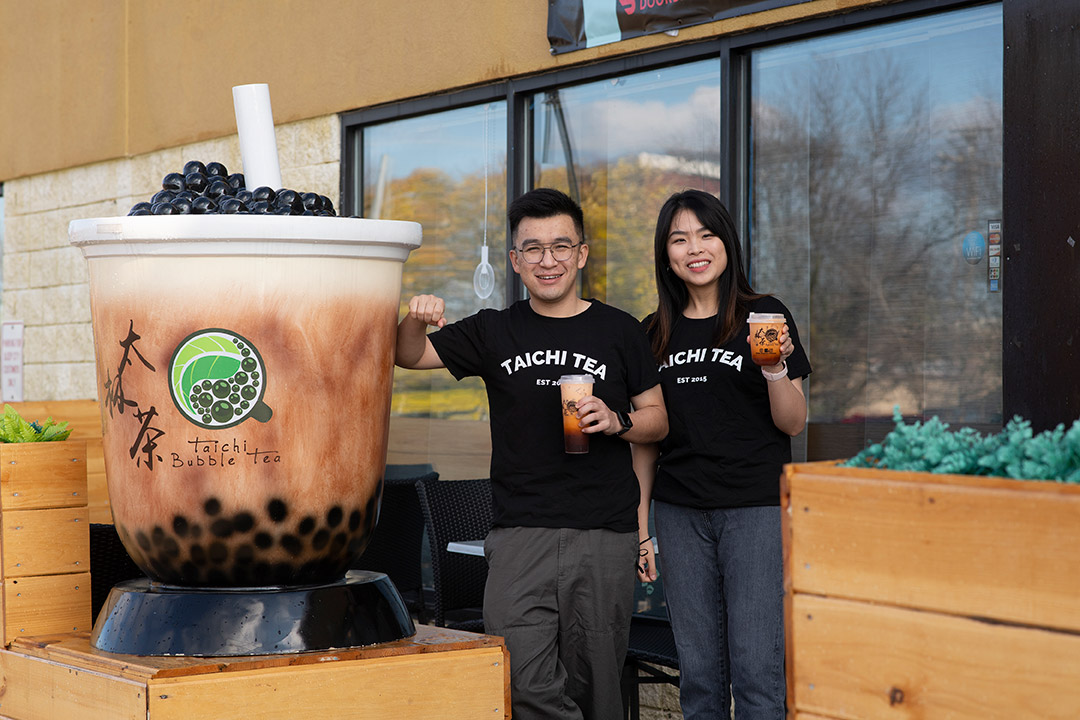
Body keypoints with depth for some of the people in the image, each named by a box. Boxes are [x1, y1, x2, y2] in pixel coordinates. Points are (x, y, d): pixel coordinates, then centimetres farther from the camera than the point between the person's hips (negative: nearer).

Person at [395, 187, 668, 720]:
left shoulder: (619, 332, 8)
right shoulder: (494, 332, 10)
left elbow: (657, 419, 13)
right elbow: (409, 356, 13)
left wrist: (617, 422, -9)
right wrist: (416, 320, -9)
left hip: (605, 539, 0)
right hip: (520, 535, 0)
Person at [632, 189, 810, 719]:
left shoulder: (764, 317, 0)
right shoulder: (655, 333, 10)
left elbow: (793, 424, 0)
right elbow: (645, 439, 14)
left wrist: (775, 368, -18)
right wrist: (640, 529, 11)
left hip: (756, 506, -3)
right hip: (680, 512, 3)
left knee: (756, 671, -7)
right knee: (697, 672, 7)